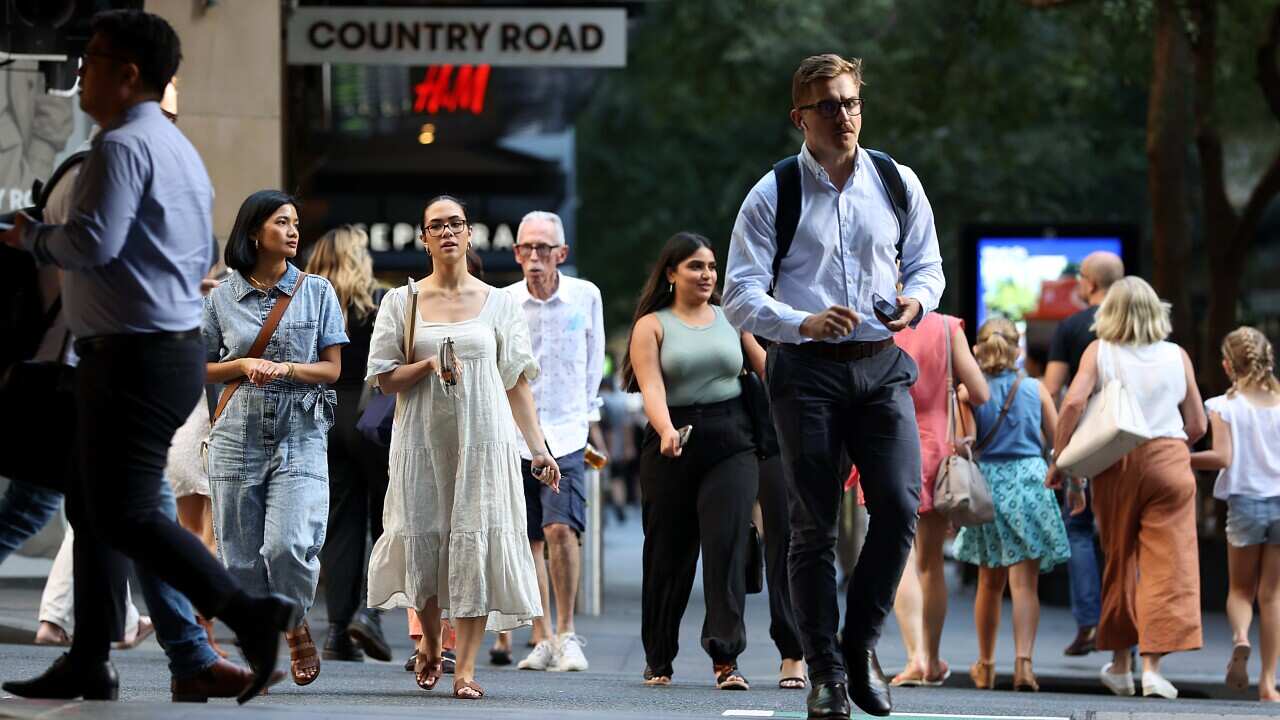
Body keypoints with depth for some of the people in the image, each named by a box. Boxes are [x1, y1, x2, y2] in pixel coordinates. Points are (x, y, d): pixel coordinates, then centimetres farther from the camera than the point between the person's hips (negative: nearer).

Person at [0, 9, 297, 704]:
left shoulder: (123, 146, -15)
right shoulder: (178, 148, 18)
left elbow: (91, 244, -26)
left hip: (135, 359, -10)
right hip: (172, 347, 10)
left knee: (125, 514, -10)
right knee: (92, 508, 14)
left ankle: (249, 613, -15)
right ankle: (88, 665, 15)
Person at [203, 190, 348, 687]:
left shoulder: (316, 292, 6)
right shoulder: (222, 298, 7)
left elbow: (332, 368, 5)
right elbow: (202, 368, 11)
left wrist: (285, 368, -13)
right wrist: (245, 365, -8)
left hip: (301, 436, -1)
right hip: (238, 435, 2)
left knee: (289, 544, -16)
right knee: (241, 553, 0)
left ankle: (297, 623, 12)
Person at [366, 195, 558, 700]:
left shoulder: (498, 303, 8)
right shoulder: (402, 303, 7)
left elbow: (517, 382, 7)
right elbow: (384, 378, 5)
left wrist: (538, 448, 2)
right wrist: (429, 365, -13)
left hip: (483, 440, 0)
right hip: (423, 439, 0)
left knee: (476, 543, -8)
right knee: (425, 538, 2)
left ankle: (466, 668, -8)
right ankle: (429, 644, 28)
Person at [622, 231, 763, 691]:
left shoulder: (731, 319, 12)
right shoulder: (652, 325, 3)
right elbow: (652, 386, -10)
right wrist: (666, 430, -28)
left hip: (731, 445, 1)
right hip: (674, 447, -1)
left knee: (726, 545, -12)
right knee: (668, 553, 6)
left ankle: (726, 659, -15)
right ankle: (658, 659, 20)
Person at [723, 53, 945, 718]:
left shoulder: (898, 183, 8)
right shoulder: (772, 196, -1)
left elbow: (927, 264, 17)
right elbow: (740, 296, -5)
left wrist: (916, 301, -6)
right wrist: (804, 324, -22)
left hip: (882, 366, 2)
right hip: (805, 370, -2)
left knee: (900, 506, -10)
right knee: (814, 525, 1)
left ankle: (860, 645, 9)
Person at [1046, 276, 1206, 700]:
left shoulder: (1099, 352, 3)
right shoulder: (1176, 356, 6)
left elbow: (1072, 403, -11)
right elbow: (1197, 425, 8)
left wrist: (1059, 462, -4)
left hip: (1116, 465, 1)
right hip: (1168, 462, -1)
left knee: (1120, 564, 15)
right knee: (1168, 566, -2)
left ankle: (1120, 665, 23)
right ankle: (1152, 666, -12)